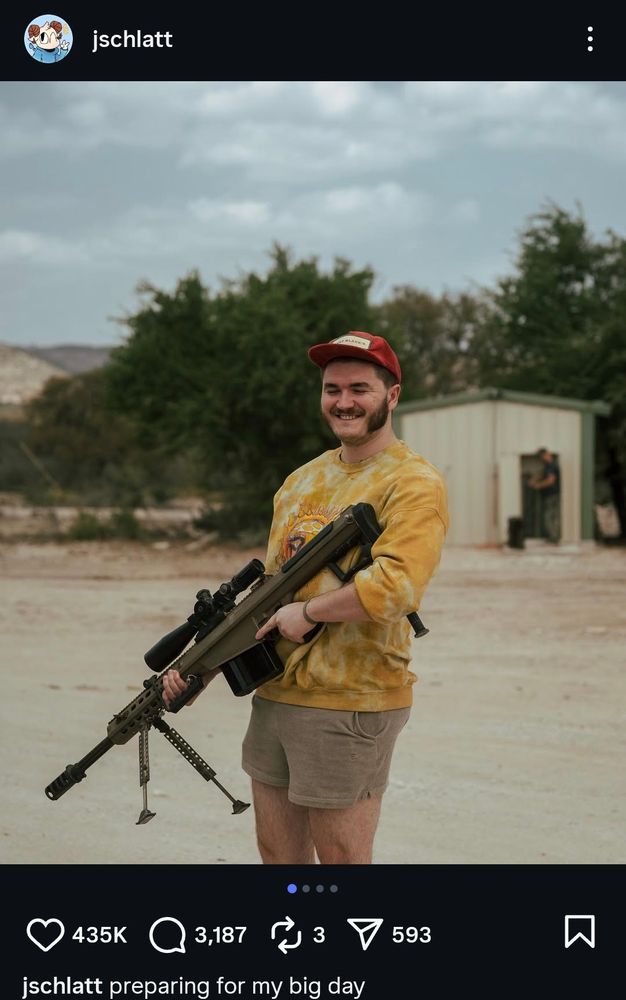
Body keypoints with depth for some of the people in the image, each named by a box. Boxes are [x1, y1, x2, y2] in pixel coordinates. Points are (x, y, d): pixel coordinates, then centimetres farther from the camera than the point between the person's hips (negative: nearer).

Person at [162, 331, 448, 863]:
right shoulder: (303, 480, 15)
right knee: (278, 855, 14)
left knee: (341, 861, 1)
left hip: (348, 704, -8)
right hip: (274, 694, 8)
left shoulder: (413, 483, -11)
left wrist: (308, 611, -15)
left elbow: (395, 587, -27)